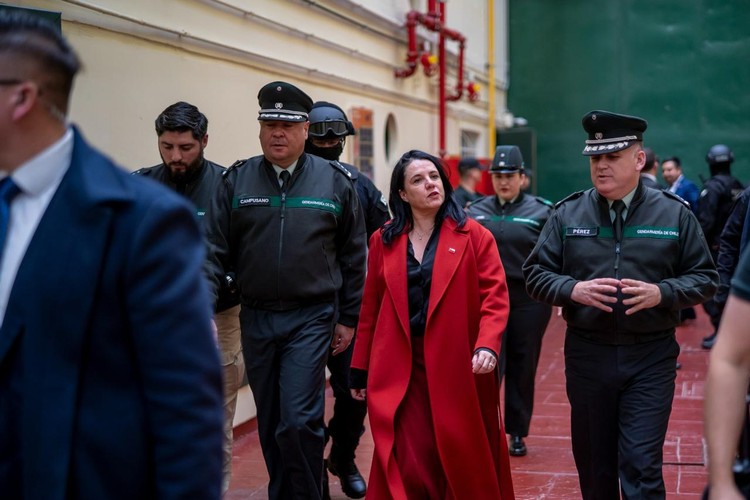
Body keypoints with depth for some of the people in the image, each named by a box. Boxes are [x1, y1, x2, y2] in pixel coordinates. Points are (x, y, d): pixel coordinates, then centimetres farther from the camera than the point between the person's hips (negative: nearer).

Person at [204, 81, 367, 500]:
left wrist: (348, 318, 3)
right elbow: (216, 250, 2)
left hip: (311, 317, -3)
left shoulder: (335, 182, 0)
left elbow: (354, 257, 4)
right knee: (270, 425, 13)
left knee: (299, 421, -11)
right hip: (256, 319, 3)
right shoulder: (237, 181, 3)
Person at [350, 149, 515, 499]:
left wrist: (487, 346, -22)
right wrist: (360, 369, 10)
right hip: (400, 370, 1)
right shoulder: (383, 241, 8)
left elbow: (495, 298, -5)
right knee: (406, 470, -3)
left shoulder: (474, 236, 1)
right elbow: (370, 309, 10)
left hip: (458, 368, -1)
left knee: (463, 466, 9)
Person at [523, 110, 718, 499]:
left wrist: (661, 292, -16)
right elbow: (535, 274, 4)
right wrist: (573, 289, -16)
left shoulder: (674, 214, -1)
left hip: (650, 360, -2)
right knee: (593, 465, 13)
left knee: (642, 467, -6)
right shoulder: (567, 214, 2)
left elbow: (705, 278, 3)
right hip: (587, 355, 2)